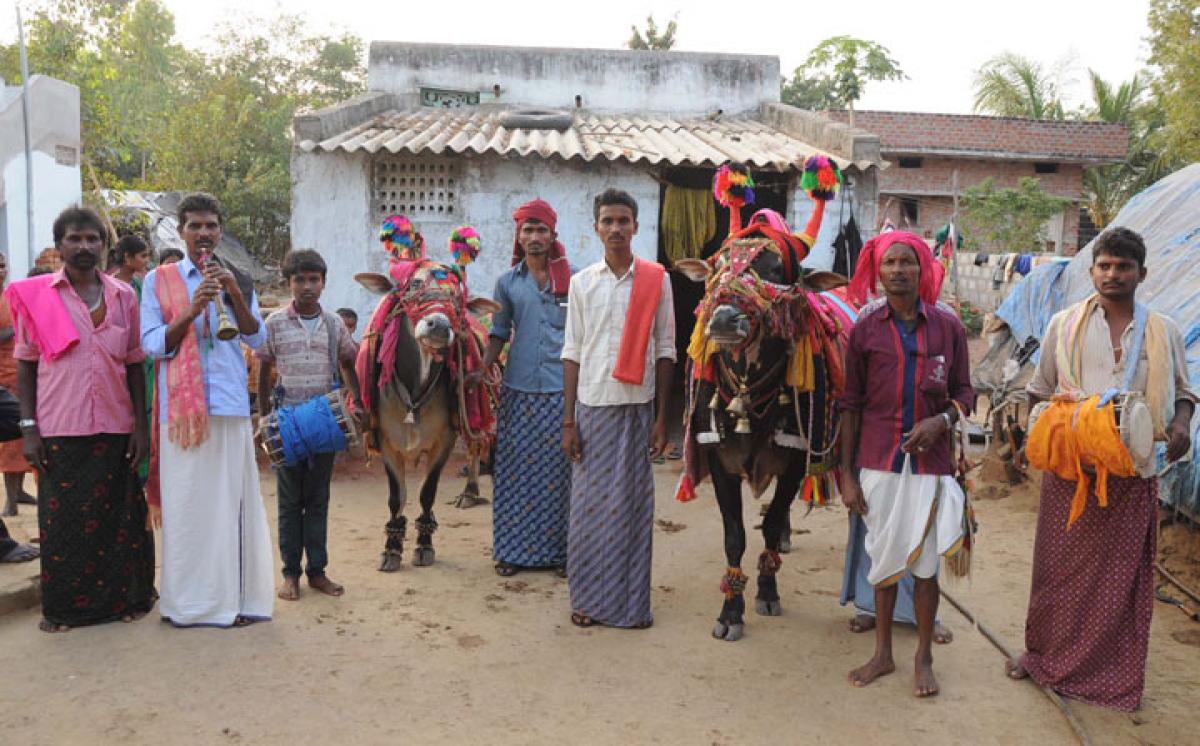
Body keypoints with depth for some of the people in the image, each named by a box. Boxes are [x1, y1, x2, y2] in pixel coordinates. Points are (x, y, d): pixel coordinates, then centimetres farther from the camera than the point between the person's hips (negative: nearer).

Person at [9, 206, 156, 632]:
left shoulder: (123, 296, 7)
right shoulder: (36, 295, 2)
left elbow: (135, 365, 9)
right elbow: (25, 366, 3)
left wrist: (141, 425, 3)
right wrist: (28, 427, -5)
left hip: (115, 429, 1)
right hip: (59, 430, -1)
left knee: (117, 518, 7)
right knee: (61, 521, 5)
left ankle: (123, 598, 19)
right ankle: (62, 608, 18)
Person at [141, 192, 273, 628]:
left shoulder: (238, 281, 14)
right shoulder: (159, 280, 7)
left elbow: (257, 340, 4)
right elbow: (152, 345, -1)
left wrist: (235, 294, -9)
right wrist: (192, 310, -14)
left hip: (230, 406, 2)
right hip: (181, 408, -2)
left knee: (231, 499, 2)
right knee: (185, 501, -1)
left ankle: (232, 596, 9)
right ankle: (187, 599, 7)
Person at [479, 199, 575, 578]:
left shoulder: (572, 278, 4)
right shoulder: (507, 282, 9)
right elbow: (499, 334, 13)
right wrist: (482, 371, -1)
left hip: (561, 389, -1)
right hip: (518, 389, 2)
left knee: (557, 470, 4)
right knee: (515, 471, 5)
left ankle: (557, 549, 14)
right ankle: (512, 549, 15)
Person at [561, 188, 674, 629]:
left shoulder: (656, 280, 2)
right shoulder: (582, 282, 5)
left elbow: (664, 350, 3)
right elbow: (572, 353, 5)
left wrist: (662, 418, 0)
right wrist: (568, 420, 1)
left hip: (636, 407, -1)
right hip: (591, 405, 1)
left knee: (633, 503, 4)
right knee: (589, 502, 5)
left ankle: (631, 600, 15)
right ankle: (588, 596, 18)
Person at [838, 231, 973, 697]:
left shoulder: (947, 326, 1)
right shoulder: (865, 327, 0)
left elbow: (963, 392, 8)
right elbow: (851, 404, 2)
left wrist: (942, 421, -14)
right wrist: (847, 474, 0)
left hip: (929, 462, 0)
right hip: (878, 461, 0)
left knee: (925, 563, 7)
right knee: (884, 559, 11)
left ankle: (924, 659, 25)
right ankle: (882, 654, 27)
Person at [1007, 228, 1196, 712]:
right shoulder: (1065, 325, 4)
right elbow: (1040, 391, 10)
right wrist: (1044, 432, -8)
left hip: (1132, 472, 1)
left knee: (1121, 575, 7)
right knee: (1059, 566, 8)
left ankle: (1112, 674, 22)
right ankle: (1043, 654, 25)